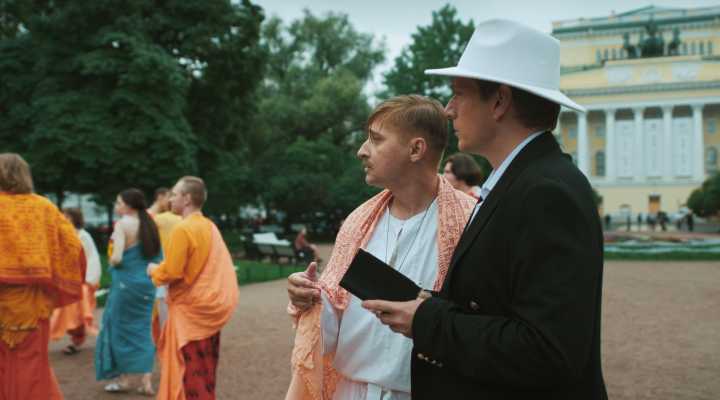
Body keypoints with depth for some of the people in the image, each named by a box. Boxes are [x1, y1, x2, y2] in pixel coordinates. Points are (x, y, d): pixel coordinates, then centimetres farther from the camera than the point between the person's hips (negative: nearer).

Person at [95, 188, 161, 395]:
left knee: (121, 328, 9)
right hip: (147, 283, 6)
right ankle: (146, 381, 10)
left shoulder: (122, 224, -13)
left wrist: (112, 262, -1)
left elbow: (116, 258, -21)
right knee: (142, 329, 12)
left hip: (126, 283, -6)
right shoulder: (150, 225, 7)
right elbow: (158, 257, 9)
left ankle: (123, 378, 15)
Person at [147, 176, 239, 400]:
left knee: (190, 372, -2)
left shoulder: (183, 229, -16)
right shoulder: (209, 226, 9)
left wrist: (154, 271, 1)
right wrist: (163, 268, 17)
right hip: (212, 305, 8)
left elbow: (171, 273, -19)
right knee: (204, 370, 16)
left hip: (191, 310, -8)